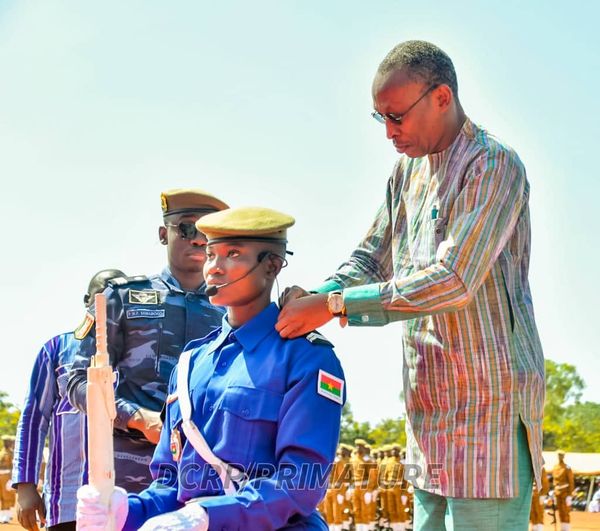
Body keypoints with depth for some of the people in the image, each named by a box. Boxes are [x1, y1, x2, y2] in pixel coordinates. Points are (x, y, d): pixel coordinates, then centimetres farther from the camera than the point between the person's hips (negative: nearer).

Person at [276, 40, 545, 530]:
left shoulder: (493, 166, -13)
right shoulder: (408, 170, 14)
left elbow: (453, 281, -23)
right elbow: (372, 257, 17)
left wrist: (334, 306, -21)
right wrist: (313, 297, -4)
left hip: (487, 399, -8)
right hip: (430, 406, 8)